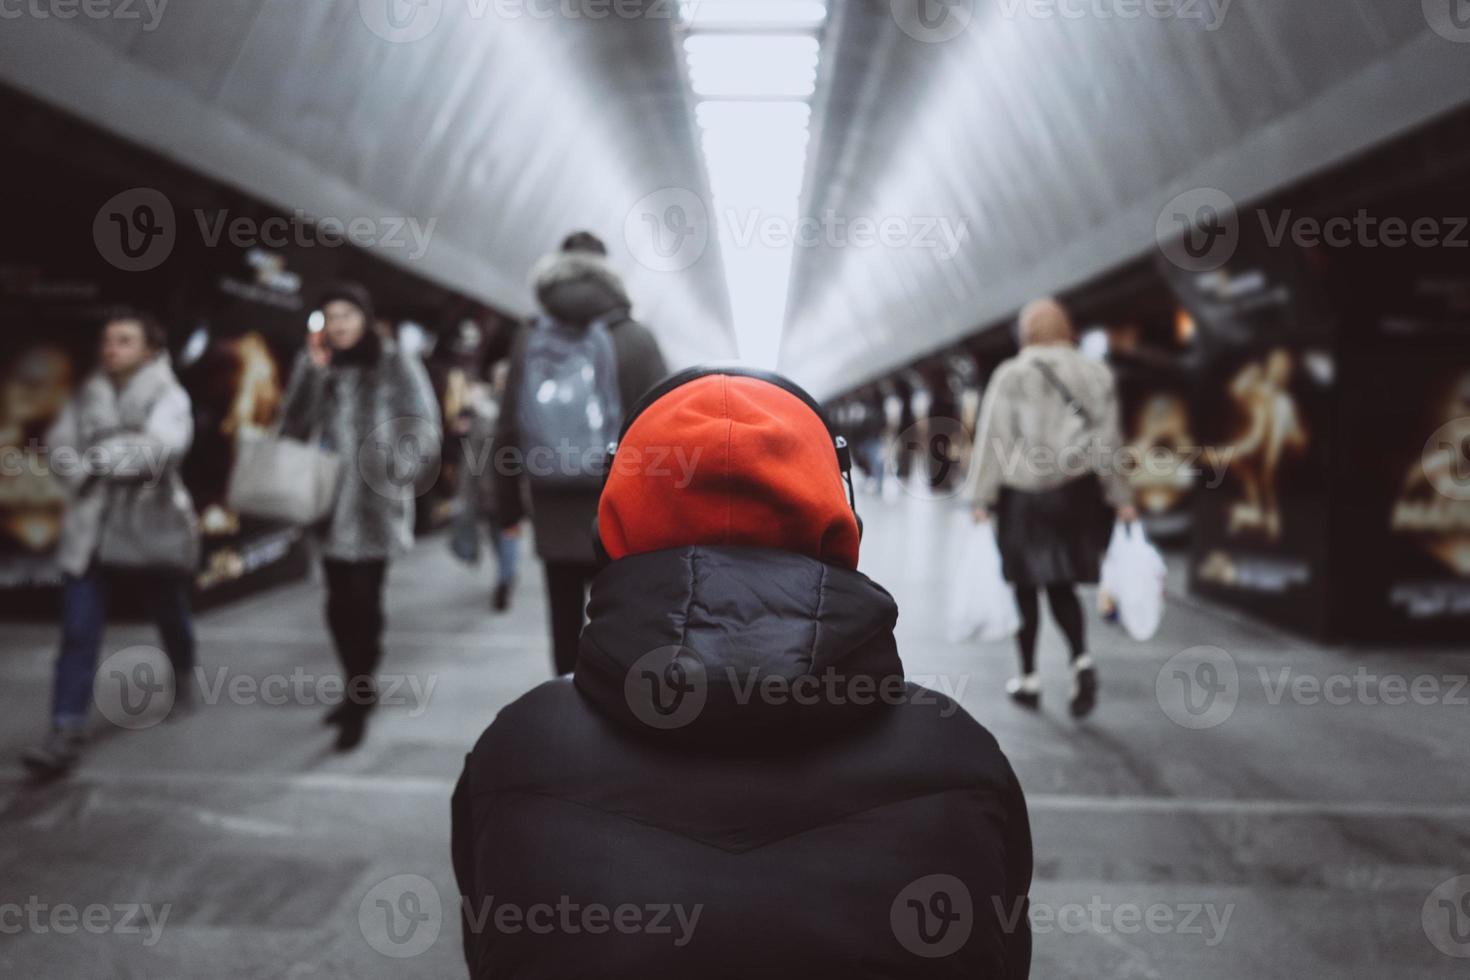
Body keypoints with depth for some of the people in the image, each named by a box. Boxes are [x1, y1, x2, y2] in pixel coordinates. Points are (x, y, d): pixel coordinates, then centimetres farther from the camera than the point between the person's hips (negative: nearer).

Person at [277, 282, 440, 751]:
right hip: (331, 505, 5)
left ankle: (360, 700, 1)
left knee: (363, 601, -8)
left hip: (373, 507, -5)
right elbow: (294, 427, 0)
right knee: (340, 603, 11)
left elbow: (423, 432, -5)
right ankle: (358, 690, 27)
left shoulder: (395, 365, -3)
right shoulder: (316, 365, 11)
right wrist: (313, 371, -8)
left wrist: (393, 479, -15)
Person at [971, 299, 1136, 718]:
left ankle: (1029, 679, 17)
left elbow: (993, 440, -8)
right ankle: (1082, 660, -9)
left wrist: (982, 499, -4)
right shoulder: (1095, 374, 3)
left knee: (1026, 587, 10)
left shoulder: (1009, 376, -6)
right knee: (1061, 585, 14)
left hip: (1022, 494, -3)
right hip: (1075, 493, 3)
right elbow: (1108, 441, 3)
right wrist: (1122, 498, 8)